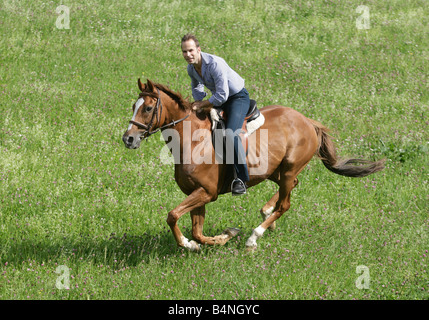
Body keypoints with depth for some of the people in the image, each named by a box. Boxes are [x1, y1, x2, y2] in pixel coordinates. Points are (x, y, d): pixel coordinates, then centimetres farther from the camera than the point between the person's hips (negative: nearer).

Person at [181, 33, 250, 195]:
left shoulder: (215, 64, -30)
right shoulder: (191, 68, -3)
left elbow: (222, 95, -31)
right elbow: (197, 87, 19)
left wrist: (201, 104, -21)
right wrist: (198, 103, -1)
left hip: (237, 97, -9)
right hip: (219, 97, 9)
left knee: (230, 133, -29)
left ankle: (242, 179, -24)